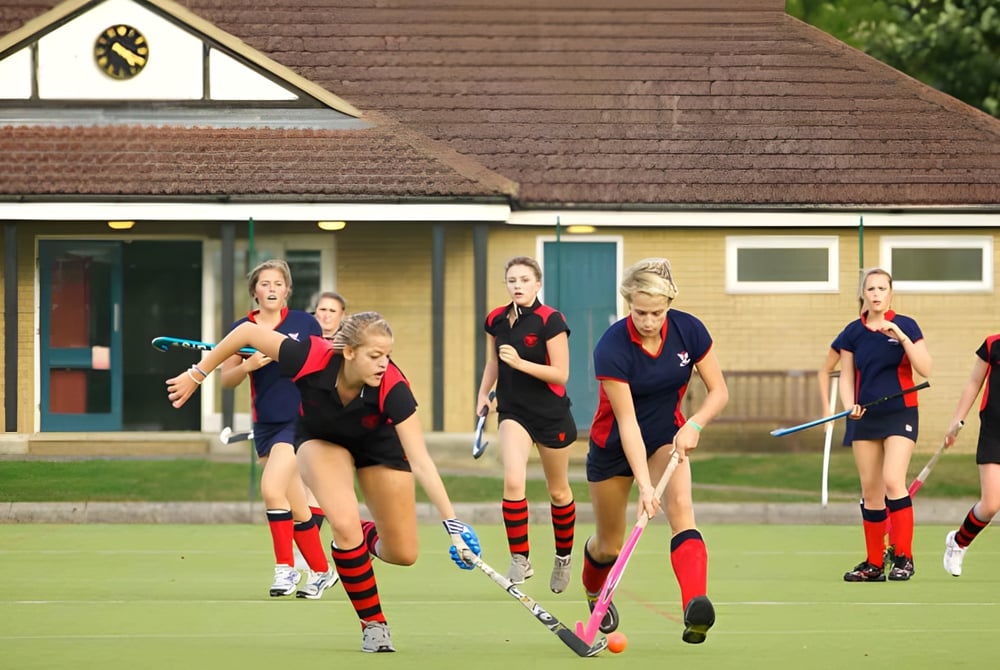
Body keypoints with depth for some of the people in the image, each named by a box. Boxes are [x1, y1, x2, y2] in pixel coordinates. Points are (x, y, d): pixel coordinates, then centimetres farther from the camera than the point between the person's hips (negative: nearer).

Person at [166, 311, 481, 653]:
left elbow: (421, 462, -41)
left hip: (378, 445, 1)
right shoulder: (312, 358, -39)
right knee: (345, 524, -27)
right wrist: (196, 375, -15)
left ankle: (367, 537, 34)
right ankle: (373, 623, -7)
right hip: (321, 439, -1)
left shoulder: (392, 388, -39)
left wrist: (453, 525, -48)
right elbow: (247, 332, -25)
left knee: (403, 554, -3)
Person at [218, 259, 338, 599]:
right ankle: (321, 571, 20)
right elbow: (226, 379, 3)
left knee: (272, 488, -22)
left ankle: (285, 567, -12)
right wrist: (248, 365, -15)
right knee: (297, 508, 8)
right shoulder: (242, 329, 3)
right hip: (265, 426, 4)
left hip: (301, 420, -4)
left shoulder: (304, 323, -3)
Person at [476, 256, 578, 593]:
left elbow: (561, 374, -17)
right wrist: (483, 392, 12)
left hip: (551, 414, -3)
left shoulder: (550, 321, -14)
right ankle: (520, 559, -14)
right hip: (513, 411, 3)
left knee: (558, 492, 12)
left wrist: (520, 363, -27)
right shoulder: (497, 320, 1)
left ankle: (563, 556, 34)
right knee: (513, 480, -21)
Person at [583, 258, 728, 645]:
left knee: (680, 507, -28)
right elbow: (627, 422, -29)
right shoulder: (612, 348, -28)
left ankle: (695, 607, -45)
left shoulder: (689, 330, -18)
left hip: (666, 437, 2)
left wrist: (694, 424, -28)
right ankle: (593, 591, 48)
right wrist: (644, 484, -36)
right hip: (614, 445, -2)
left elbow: (719, 391, -9)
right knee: (610, 544, 12)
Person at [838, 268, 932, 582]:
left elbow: (925, 369, -9)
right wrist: (850, 406, -9)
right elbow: (846, 377, 9)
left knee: (892, 481, -19)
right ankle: (874, 564, 11)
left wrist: (902, 337, -20)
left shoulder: (905, 326, -3)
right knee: (870, 491, 5)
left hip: (900, 414, -4)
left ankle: (903, 557, -11)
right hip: (865, 417, 4)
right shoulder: (853, 332, 5)